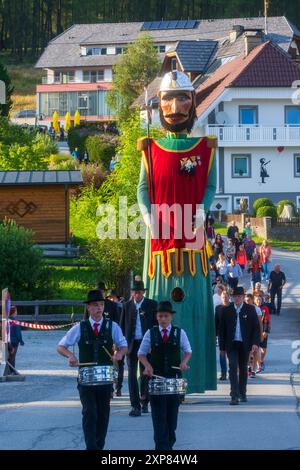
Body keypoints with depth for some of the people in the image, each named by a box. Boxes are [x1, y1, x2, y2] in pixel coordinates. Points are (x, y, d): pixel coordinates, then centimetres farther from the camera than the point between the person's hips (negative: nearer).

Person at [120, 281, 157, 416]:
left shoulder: (152, 305, 2)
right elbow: (122, 326, 9)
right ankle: (135, 406, -6)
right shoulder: (127, 306, 6)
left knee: (145, 374, 8)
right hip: (131, 344, 1)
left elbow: (157, 324, 3)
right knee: (132, 374, -6)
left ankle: (144, 402, 26)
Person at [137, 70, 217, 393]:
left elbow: (210, 186, 7)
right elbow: (143, 189, 7)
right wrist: (149, 216, -8)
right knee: (160, 300, 0)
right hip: (161, 233, 0)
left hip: (192, 233, 0)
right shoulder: (151, 148, 5)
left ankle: (194, 374, 5)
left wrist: (202, 211, -10)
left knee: (193, 300, 0)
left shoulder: (204, 147, 5)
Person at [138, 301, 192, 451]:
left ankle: (170, 443, 19)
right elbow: (141, 353, 7)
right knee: (159, 415, -6)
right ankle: (161, 446, -7)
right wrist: (147, 365, -11)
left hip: (174, 378, 1)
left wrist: (184, 362, -8)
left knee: (172, 414, 7)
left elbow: (188, 351, 12)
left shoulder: (179, 333, 5)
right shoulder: (150, 333, 3)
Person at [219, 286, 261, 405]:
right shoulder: (226, 310, 4)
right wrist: (222, 346, 4)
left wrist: (255, 343, -12)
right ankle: (234, 396, -17)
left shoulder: (250, 309, 1)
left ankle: (242, 393, 27)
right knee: (233, 368, -12)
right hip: (231, 345, -1)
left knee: (243, 369, 12)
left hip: (245, 345, 1)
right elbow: (222, 329, 7)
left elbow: (256, 327, 0)